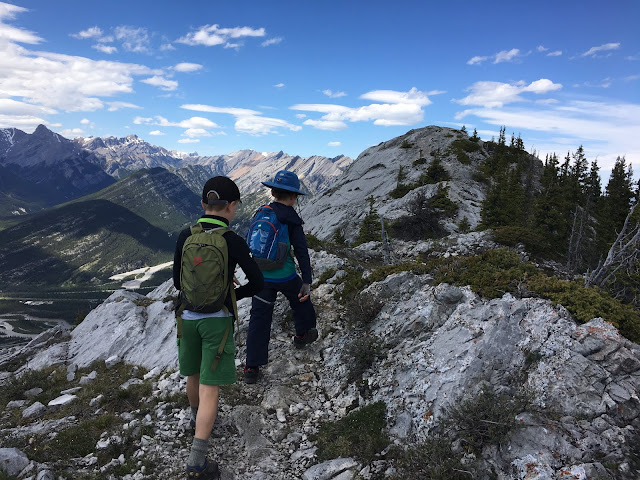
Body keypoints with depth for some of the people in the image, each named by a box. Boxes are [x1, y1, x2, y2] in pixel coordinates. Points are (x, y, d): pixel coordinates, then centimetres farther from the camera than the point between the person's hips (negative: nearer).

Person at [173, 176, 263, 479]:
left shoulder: (185, 236, -5)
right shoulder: (234, 242, -16)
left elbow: (178, 282, 5)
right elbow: (257, 283, -8)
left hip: (188, 317, 5)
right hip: (217, 320, -4)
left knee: (194, 376, 25)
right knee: (209, 388, 1)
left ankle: (197, 418, 51)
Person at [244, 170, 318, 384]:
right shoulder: (292, 221, -12)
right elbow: (301, 252, -15)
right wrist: (307, 281, -14)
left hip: (260, 277, 3)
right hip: (285, 277, -3)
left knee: (259, 319, 7)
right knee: (301, 301, 27)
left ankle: (252, 368, 7)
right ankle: (302, 334, 47)